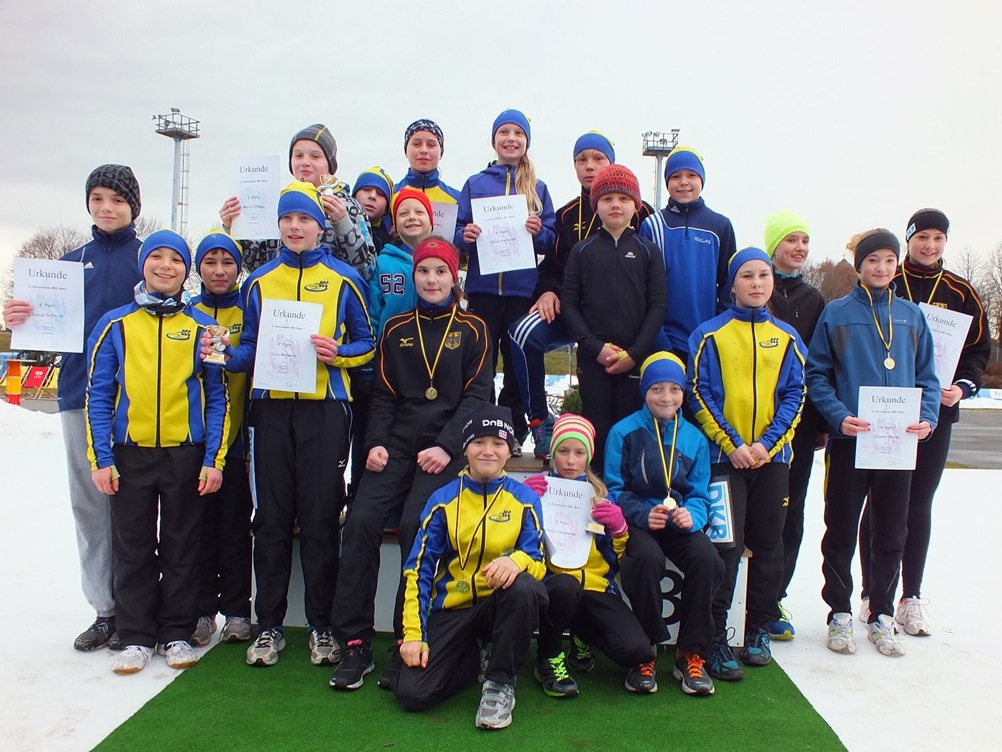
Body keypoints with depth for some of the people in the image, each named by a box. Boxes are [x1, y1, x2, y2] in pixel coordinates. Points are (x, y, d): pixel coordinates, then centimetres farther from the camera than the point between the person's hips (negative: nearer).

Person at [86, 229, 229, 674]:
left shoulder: (202, 327, 3)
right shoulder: (115, 324, 4)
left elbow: (217, 398, 3)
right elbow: (98, 395, 4)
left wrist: (214, 460, -4)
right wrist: (100, 459, -3)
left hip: (187, 454, -1)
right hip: (131, 454, 1)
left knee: (182, 548, 7)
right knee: (133, 549, 8)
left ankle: (177, 634, 19)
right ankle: (136, 637, 19)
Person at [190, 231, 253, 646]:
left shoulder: (250, 311, 5)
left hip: (236, 436, -2)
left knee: (235, 526, 3)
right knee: (199, 524, 5)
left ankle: (236, 611, 13)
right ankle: (202, 611, 16)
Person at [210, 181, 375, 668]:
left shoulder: (344, 279, 6)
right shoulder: (259, 282, 14)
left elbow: (367, 343, 7)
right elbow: (250, 348, 16)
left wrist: (338, 354, -13)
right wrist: (225, 355, -5)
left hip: (325, 408, -2)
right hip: (272, 408, 3)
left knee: (321, 518, 0)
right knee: (271, 517, 5)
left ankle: (321, 625, 11)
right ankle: (269, 625, 15)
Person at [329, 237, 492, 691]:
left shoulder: (472, 330, 7)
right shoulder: (396, 329, 16)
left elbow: (477, 394, -1)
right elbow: (383, 394, 13)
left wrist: (448, 446, -13)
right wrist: (376, 442, -3)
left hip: (446, 446, -3)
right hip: (398, 442, 3)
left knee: (415, 525, -23)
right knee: (361, 521, -17)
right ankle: (355, 644, -7)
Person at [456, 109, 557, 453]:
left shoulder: (537, 188, 11)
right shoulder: (475, 183, 11)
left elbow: (551, 240, 7)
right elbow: (457, 231, 7)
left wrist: (538, 231, -14)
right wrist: (466, 235, -15)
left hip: (522, 289, 0)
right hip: (483, 287, 0)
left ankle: (514, 433, 12)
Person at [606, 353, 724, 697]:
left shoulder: (694, 438, 8)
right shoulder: (624, 432, -3)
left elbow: (699, 494, 5)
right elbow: (615, 490, -4)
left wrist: (691, 516, -19)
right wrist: (644, 515, -23)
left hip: (679, 521, 3)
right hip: (636, 521, -3)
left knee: (707, 559, -28)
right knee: (647, 558, -36)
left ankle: (691, 654, -9)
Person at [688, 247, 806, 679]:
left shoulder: (786, 337, 9)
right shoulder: (709, 334, 0)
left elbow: (794, 396, 4)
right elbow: (699, 395, -4)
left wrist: (766, 444, -9)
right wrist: (732, 444, -12)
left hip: (772, 457, 4)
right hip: (724, 456, -3)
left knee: (768, 546, 10)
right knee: (725, 548, -6)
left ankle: (758, 632, 24)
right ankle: (715, 639, 3)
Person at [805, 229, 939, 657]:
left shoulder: (911, 315, 9)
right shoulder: (837, 313, 0)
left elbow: (927, 377, 11)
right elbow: (816, 374, -2)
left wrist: (928, 416, -6)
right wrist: (838, 416, -16)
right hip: (849, 441, -3)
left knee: (891, 535, 11)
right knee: (841, 533, 6)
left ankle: (881, 617, 25)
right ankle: (839, 615, 20)